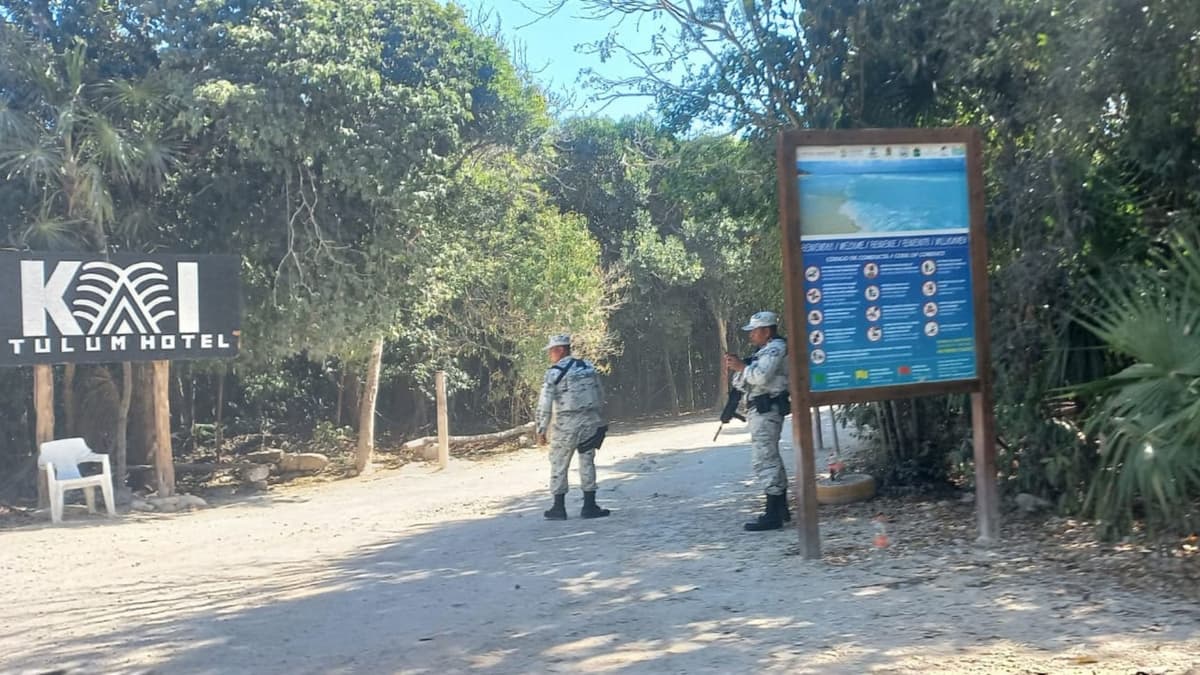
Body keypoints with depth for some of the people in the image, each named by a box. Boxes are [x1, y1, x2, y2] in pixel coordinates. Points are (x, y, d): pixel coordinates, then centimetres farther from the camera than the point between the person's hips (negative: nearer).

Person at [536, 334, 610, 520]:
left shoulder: (555, 372, -7)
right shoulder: (588, 367, 10)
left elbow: (544, 404, -9)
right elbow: (601, 396, 13)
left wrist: (541, 430, -3)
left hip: (566, 425, -4)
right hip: (591, 422, 5)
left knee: (559, 465, 7)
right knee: (587, 463, 12)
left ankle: (559, 508, 10)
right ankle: (589, 506, 11)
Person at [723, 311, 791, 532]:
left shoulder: (776, 348, -9)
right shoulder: (766, 351, 22)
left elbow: (761, 376, -26)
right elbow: (745, 384, 20)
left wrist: (741, 367, -12)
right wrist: (737, 368, 4)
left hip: (766, 411, -11)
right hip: (762, 411, 11)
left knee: (764, 460, -13)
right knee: (771, 458, 15)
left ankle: (772, 515, -13)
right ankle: (780, 508, 23)